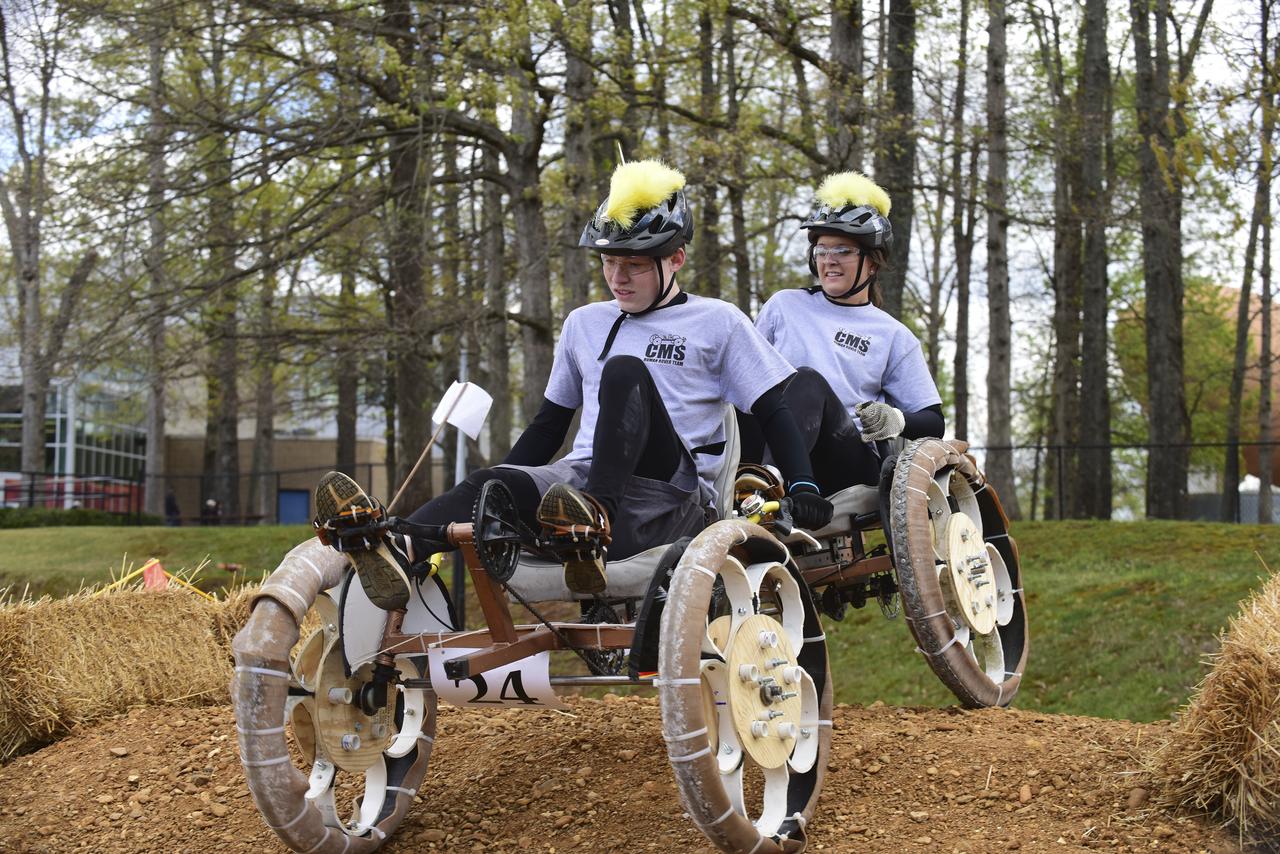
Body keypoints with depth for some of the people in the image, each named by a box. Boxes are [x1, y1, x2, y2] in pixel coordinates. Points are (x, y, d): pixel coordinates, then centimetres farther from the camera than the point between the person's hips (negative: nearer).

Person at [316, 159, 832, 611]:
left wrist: (802, 486, -11)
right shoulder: (585, 324, 23)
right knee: (492, 484, -29)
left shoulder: (718, 323, 9)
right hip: (580, 481, 4)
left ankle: (596, 523, -50)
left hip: (671, 499, -4)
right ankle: (398, 556, -61)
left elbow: (772, 412, 6)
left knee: (625, 371, -29)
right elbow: (550, 424, 27)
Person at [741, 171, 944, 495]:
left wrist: (896, 420, -9)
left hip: (850, 465, -1)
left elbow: (933, 423, 15)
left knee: (808, 381, -33)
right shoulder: (784, 305, 22)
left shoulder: (893, 336, 16)